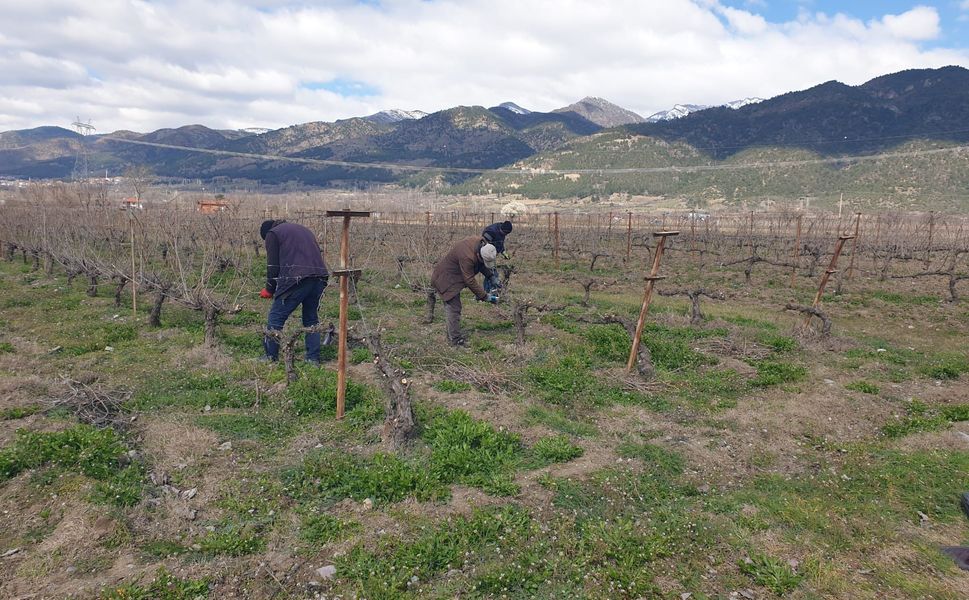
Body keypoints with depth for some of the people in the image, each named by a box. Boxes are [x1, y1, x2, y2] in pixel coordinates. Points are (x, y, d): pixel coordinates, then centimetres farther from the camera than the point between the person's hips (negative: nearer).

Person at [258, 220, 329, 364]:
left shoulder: (272, 234, 10)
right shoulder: (303, 229, 31)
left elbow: (273, 266, 2)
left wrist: (269, 290, 14)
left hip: (296, 280, -7)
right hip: (319, 278, 7)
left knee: (276, 317, 4)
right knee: (311, 318, 16)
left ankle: (271, 357, 6)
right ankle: (313, 358, 15)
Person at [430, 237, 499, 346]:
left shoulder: (480, 242, -13)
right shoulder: (467, 257, -38)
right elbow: (470, 281, -30)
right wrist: (484, 296, -25)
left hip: (453, 275, 10)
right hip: (446, 279, -10)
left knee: (450, 306, 18)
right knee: (454, 308, -10)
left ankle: (450, 334, 30)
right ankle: (456, 341, -5)